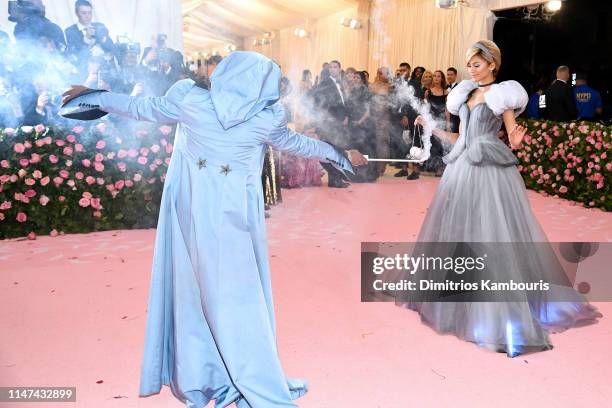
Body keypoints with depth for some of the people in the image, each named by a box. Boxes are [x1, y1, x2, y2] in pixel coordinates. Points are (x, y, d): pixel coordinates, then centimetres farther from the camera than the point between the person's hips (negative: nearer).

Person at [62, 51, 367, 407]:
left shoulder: (190, 99, -6)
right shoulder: (267, 117, -6)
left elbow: (141, 108, 5)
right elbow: (299, 144, 9)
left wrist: (88, 96, 22)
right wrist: (342, 155, 27)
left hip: (192, 213, 2)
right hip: (236, 215, -1)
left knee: (194, 288, 14)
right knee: (240, 294, 9)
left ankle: (194, 378, 28)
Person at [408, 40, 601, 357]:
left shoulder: (502, 95, -2)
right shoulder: (465, 94, 15)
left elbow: (513, 141, -4)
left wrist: (516, 141, -23)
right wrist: (431, 127, 7)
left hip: (491, 173, -6)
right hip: (461, 170, 7)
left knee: (492, 237, -6)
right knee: (457, 234, 10)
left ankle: (498, 310, 5)